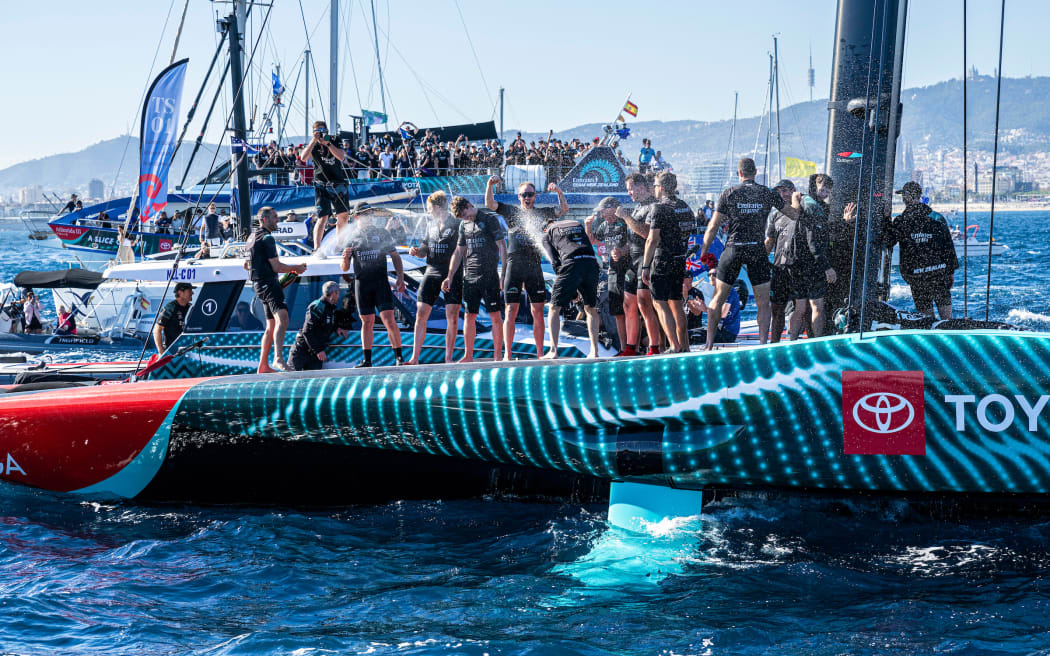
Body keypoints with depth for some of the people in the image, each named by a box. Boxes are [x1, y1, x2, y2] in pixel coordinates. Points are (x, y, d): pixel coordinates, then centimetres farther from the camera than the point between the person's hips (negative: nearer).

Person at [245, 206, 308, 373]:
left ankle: (263, 365, 21)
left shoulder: (252, 237, 20)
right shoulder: (266, 238, -11)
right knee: (282, 318, -27)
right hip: (268, 283, -11)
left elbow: (246, 264, 31)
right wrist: (296, 268, -1)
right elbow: (277, 266, -15)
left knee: (271, 325, 17)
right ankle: (278, 358, -46)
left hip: (259, 284, 11)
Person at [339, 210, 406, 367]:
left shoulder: (381, 233, 9)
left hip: (381, 281, -2)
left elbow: (395, 256, 11)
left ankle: (399, 357, -8)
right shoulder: (351, 238, 11)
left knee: (389, 319, -11)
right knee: (367, 322, 4)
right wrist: (345, 259, -13)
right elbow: (344, 268, 10)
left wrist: (400, 277, -1)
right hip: (361, 283, 2)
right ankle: (367, 359, 8)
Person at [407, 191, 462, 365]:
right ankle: (415, 358, 2)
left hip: (452, 274, -5)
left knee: (452, 316, -5)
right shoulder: (430, 224, 15)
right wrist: (416, 251, 0)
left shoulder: (457, 224, -3)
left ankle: (448, 357, 4)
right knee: (421, 313, -2)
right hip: (432, 272, 5)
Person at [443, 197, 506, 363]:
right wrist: (450, 277, 14)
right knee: (469, 316, 6)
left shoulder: (490, 219, -3)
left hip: (489, 274, -6)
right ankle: (468, 355, 12)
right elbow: (459, 252, 20)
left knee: (495, 316, -4)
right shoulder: (464, 224, 15)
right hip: (469, 276, 6)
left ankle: (497, 355, -1)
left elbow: (502, 247, -5)